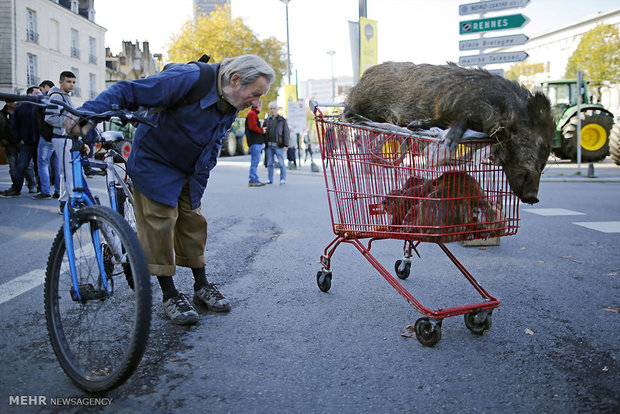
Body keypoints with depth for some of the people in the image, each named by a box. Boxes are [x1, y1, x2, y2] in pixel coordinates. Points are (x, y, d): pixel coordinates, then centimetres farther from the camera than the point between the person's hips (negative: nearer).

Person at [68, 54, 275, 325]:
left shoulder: (231, 106, -5)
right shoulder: (190, 79, -31)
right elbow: (129, 92, -31)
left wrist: (199, 181, 4)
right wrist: (88, 113, -44)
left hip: (188, 171, 7)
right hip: (154, 165, -7)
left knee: (193, 223, 8)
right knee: (159, 224, -7)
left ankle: (202, 287, 21)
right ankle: (170, 295, 5)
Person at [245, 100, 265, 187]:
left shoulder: (254, 114, 24)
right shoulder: (252, 114, -9)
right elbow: (252, 127, -19)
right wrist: (262, 130, -8)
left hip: (257, 142, 11)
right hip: (254, 142, -11)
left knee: (255, 161, 12)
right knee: (255, 161, -11)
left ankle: (255, 180, 16)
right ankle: (252, 181, -11)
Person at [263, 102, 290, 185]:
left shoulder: (282, 120, 4)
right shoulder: (267, 120, 16)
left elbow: (286, 133, 0)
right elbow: (264, 132, 23)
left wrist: (285, 145, -7)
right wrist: (263, 131, -1)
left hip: (278, 145, -4)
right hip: (269, 145, 4)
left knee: (281, 162, -5)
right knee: (269, 163, 6)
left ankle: (283, 179, 1)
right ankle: (270, 179, 13)